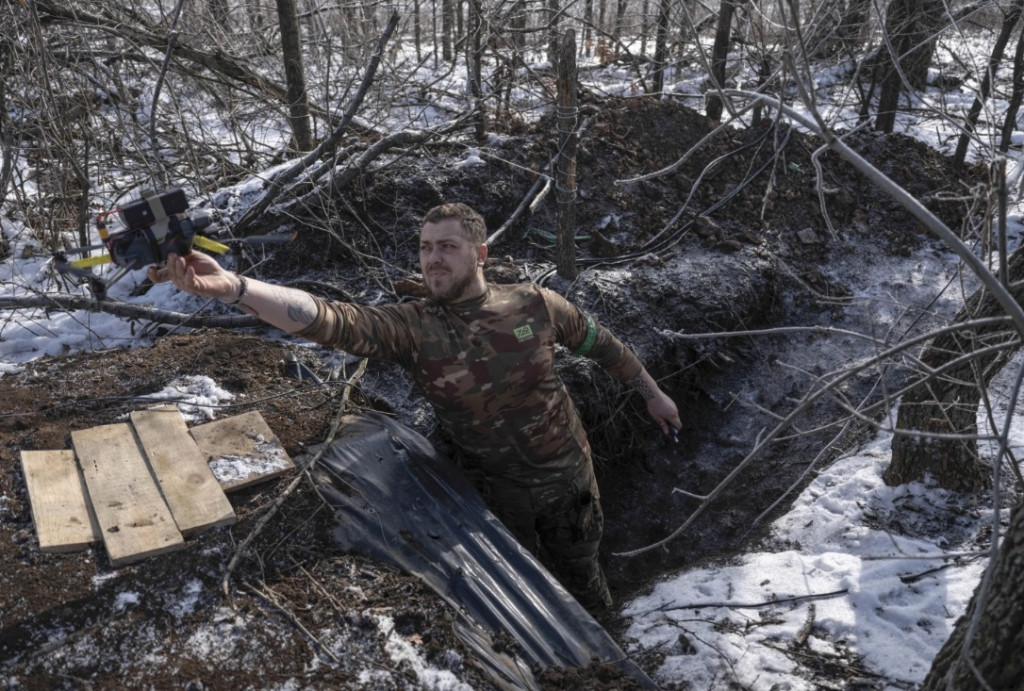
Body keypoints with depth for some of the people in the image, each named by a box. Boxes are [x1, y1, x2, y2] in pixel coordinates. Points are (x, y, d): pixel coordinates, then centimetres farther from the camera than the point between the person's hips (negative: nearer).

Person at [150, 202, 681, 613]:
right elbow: (329, 320, -36)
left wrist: (651, 394, 12)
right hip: (499, 491, -1)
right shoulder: (411, 327, -20)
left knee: (578, 569, 24)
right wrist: (231, 287, -51)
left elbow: (601, 344, 1)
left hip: (568, 476, 1)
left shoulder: (534, 303, -15)